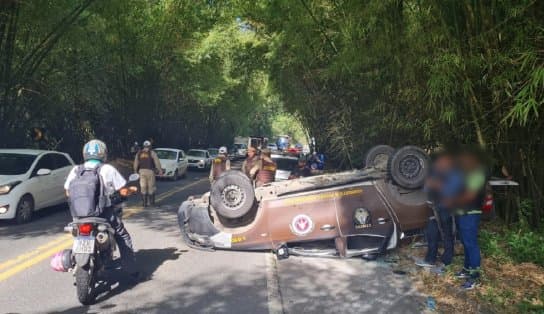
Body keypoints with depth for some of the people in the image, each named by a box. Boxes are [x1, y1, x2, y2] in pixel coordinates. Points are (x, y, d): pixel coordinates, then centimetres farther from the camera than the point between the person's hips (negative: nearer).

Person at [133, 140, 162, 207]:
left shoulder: (139, 153, 9)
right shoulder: (152, 153, -1)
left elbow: (136, 163, 11)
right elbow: (157, 162, -6)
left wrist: (136, 171, 22)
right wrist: (160, 170, -2)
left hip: (142, 171, 3)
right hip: (150, 171, -3)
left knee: (143, 187, 4)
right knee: (151, 187, 6)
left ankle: (144, 202, 4)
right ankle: (151, 202, 10)